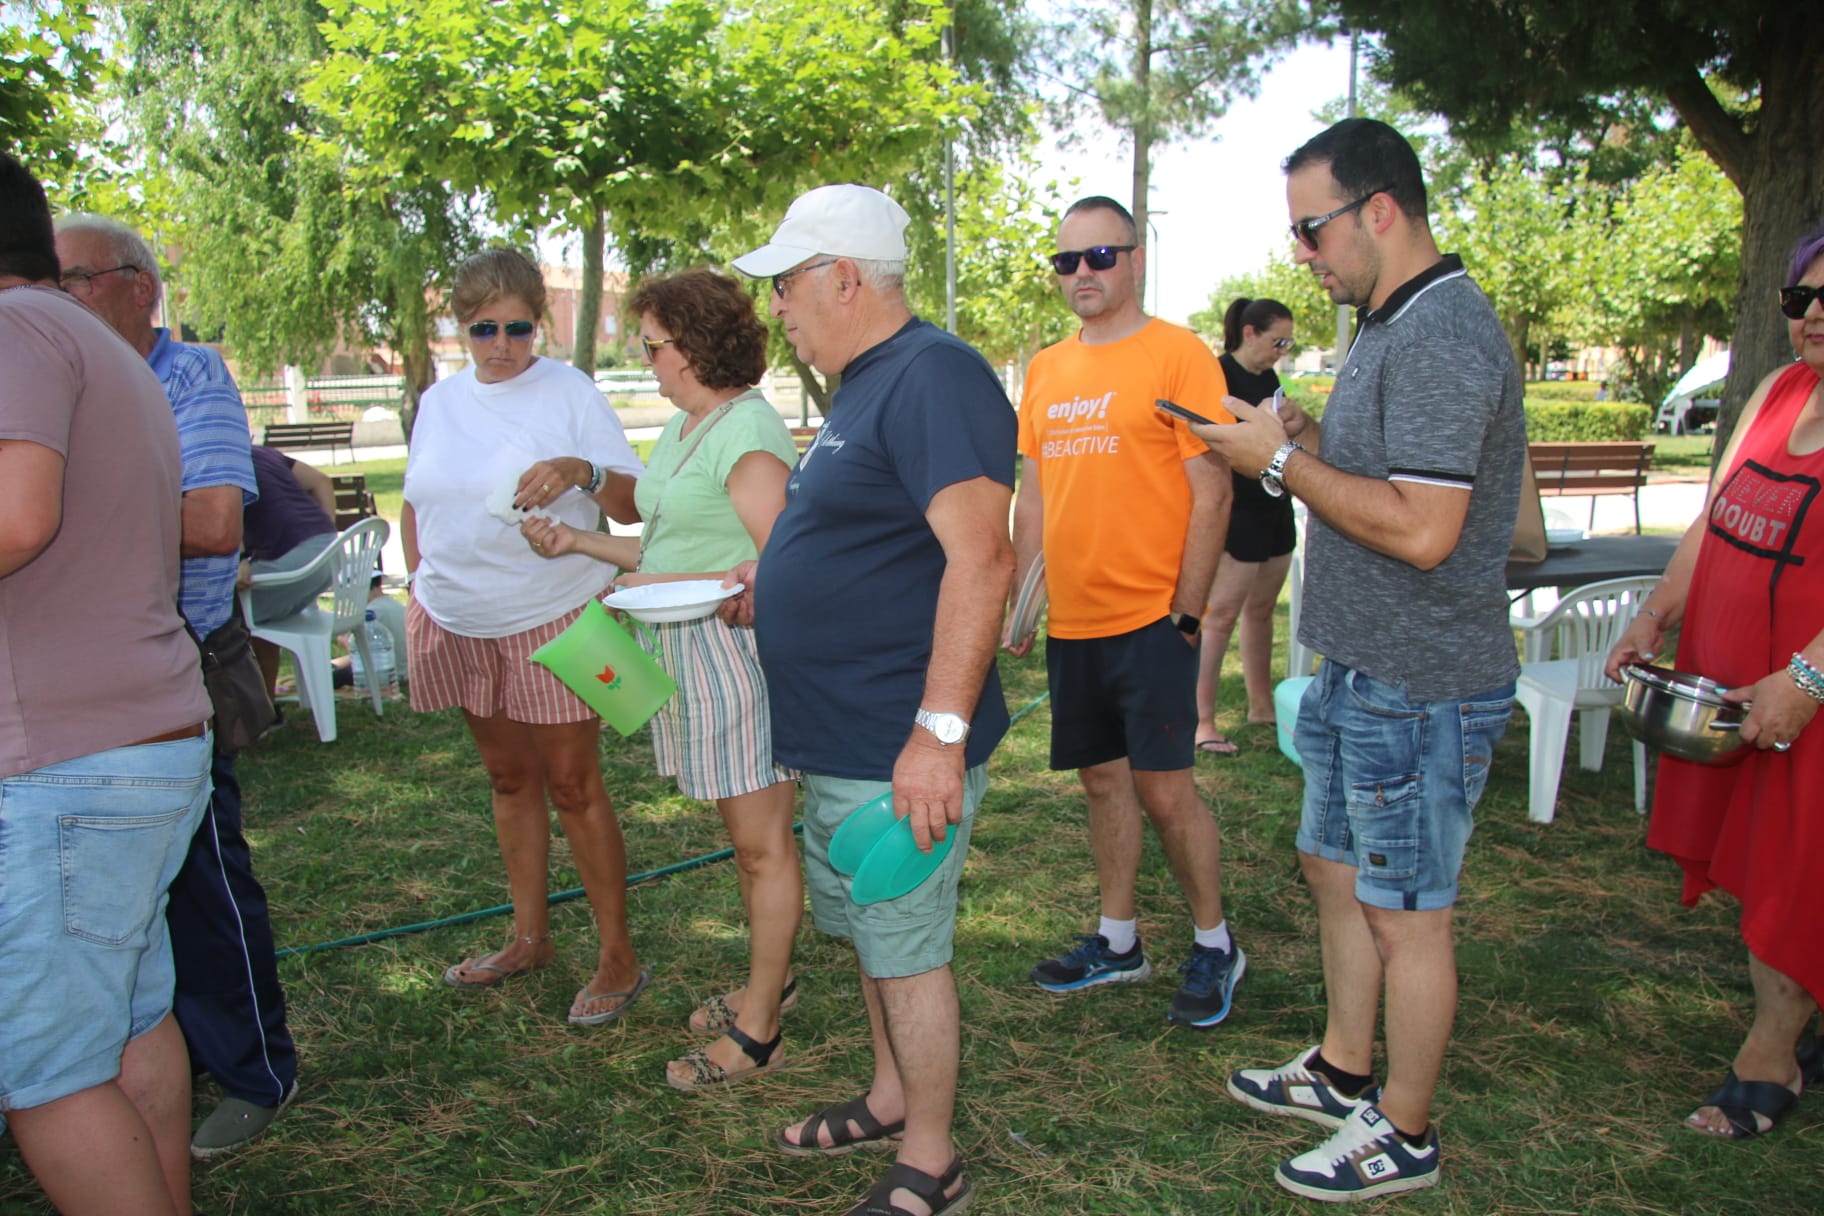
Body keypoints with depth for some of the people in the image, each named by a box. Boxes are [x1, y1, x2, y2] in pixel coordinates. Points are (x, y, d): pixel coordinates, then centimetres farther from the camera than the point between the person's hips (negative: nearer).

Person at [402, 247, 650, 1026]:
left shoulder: (569, 392, -7)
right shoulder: (440, 401, 8)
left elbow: (635, 505, -11)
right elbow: (417, 503, 19)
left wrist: (584, 472, -31)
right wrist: (421, 589, 9)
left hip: (552, 617, -5)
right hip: (460, 624, 5)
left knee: (572, 785, -2)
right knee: (509, 778, 15)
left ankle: (618, 957, 10)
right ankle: (529, 938, 30)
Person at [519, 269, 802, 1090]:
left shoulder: (748, 434, -15)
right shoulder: (680, 429, 15)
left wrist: (670, 585, -21)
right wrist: (575, 543, 15)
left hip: (742, 647, -9)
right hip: (688, 651, 9)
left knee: (762, 842, 1)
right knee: (744, 833, 18)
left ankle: (756, 1032, 13)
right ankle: (771, 977, 34)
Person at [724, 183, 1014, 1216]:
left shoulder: (934, 376, -19)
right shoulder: (867, 384, 14)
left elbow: (978, 558, -28)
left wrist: (941, 728, -31)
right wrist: (772, 582, 18)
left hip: (898, 746, -10)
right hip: (839, 740, 10)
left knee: (907, 947, 4)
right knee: (870, 931, 22)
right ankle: (893, 1098, 41)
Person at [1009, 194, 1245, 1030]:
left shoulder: (1179, 356, -7)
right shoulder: (1046, 370, 12)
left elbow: (1211, 494, -10)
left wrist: (1185, 613, -13)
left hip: (1148, 617, -6)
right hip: (1070, 619, 6)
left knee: (1163, 787, -2)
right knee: (1102, 780, 15)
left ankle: (1213, 945, 19)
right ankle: (1118, 940, 29)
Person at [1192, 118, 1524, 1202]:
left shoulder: (1440, 338, -20)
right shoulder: (1395, 324, 13)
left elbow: (1421, 529, -27)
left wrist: (1282, 459, -18)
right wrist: (1283, 441, 6)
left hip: (1421, 690, -10)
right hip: (1364, 671, 10)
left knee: (1406, 912, 4)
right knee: (1338, 872, 20)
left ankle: (1405, 1134, 22)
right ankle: (1344, 1072, 38)